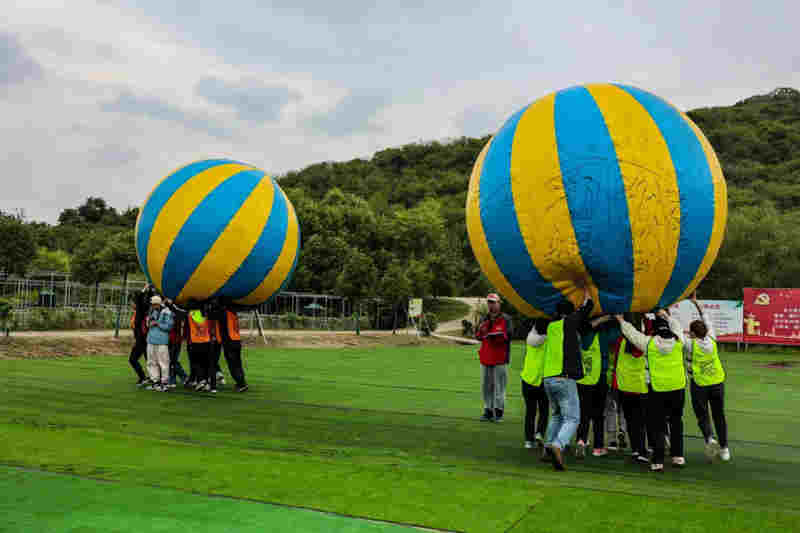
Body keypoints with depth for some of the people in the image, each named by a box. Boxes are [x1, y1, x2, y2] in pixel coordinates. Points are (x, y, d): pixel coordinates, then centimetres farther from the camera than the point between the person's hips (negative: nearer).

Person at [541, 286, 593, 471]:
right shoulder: (568, 322, -1)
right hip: (565, 379, -7)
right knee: (572, 418, -6)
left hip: (548, 378, 7)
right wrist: (585, 290, 28)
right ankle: (558, 445, -28)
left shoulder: (551, 326, 17)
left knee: (556, 415, 24)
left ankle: (548, 448, 22)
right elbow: (587, 307, 10)